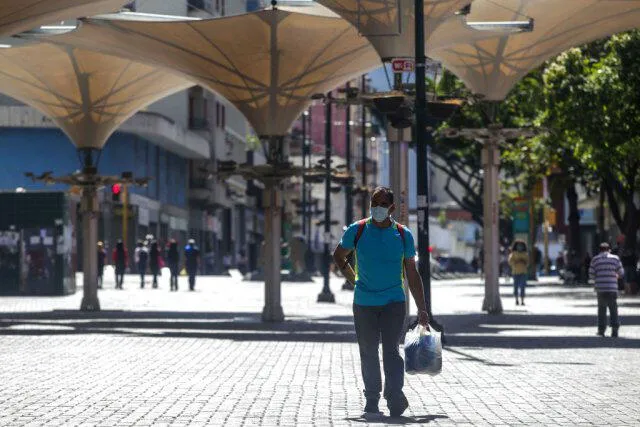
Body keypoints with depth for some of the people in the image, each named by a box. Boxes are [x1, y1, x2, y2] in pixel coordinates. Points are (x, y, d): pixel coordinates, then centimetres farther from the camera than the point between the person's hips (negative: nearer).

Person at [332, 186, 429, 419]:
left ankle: (394, 396, -25)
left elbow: (412, 274, 9)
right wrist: (354, 280, 8)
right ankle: (372, 402, 15)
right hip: (364, 302, 1)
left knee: (391, 349, -16)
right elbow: (339, 256, 19)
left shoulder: (403, 235, 3)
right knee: (369, 353, 6)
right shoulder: (357, 231, 2)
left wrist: (422, 310, 7)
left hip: (394, 302, -1)